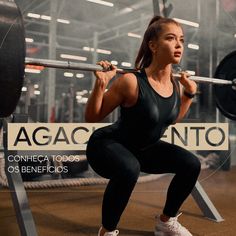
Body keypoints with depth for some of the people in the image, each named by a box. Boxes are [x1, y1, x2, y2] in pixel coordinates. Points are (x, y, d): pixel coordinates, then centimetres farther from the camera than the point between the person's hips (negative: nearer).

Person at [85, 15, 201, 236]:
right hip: (106, 145, -6)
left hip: (143, 148, 7)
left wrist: (189, 94, 6)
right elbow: (91, 118, -19)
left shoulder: (176, 85, -8)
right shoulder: (132, 82, -28)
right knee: (128, 170, -38)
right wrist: (100, 84, -32)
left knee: (191, 164, -7)